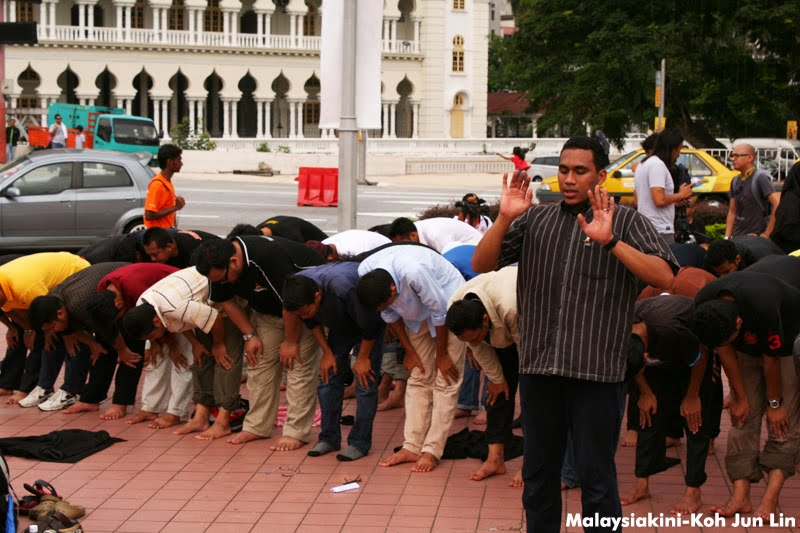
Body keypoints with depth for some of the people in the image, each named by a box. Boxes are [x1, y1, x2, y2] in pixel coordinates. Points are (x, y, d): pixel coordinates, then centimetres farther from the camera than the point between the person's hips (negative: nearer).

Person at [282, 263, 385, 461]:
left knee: (365, 381, -11)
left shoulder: (343, 288, -44)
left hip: (370, 317, -6)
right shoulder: (297, 289, -26)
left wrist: (363, 357, -16)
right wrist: (327, 352, -5)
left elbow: (370, 325, -28)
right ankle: (329, 438, 10)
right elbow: (312, 322, -3)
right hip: (340, 323, 6)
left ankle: (359, 443, -5)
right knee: (328, 376, 0)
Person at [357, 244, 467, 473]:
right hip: (417, 312, 6)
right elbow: (389, 315, -3)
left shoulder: (414, 272, -41)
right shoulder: (365, 273, -21)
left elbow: (439, 312, -26)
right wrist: (409, 351, 0)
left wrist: (441, 355, -13)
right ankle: (412, 446, 6)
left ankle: (432, 451, -6)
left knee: (445, 380, -7)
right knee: (418, 376, 4)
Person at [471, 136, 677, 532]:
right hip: (539, 367, 4)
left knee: (596, 477, 3)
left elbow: (664, 276, -12)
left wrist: (610, 241, -22)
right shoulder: (534, 220, 11)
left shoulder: (626, 222, 2)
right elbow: (481, 265, 6)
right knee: (538, 474, 15)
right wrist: (504, 219, -10)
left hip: (596, 371, -4)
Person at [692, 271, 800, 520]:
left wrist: (774, 403, -14)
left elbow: (772, 360, -27)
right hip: (747, 347, 5)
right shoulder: (703, 307, -28)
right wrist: (741, 398, -7)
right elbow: (724, 350, -12)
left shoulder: (764, 308, -43)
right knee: (742, 418, -4)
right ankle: (741, 496, -6)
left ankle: (770, 500, -14)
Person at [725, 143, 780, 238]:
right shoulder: (735, 181, 12)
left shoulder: (760, 178, -11)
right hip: (737, 238, 7)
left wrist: (766, 234, -19)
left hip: (755, 237, -7)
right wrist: (727, 237, 7)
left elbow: (778, 204, -21)